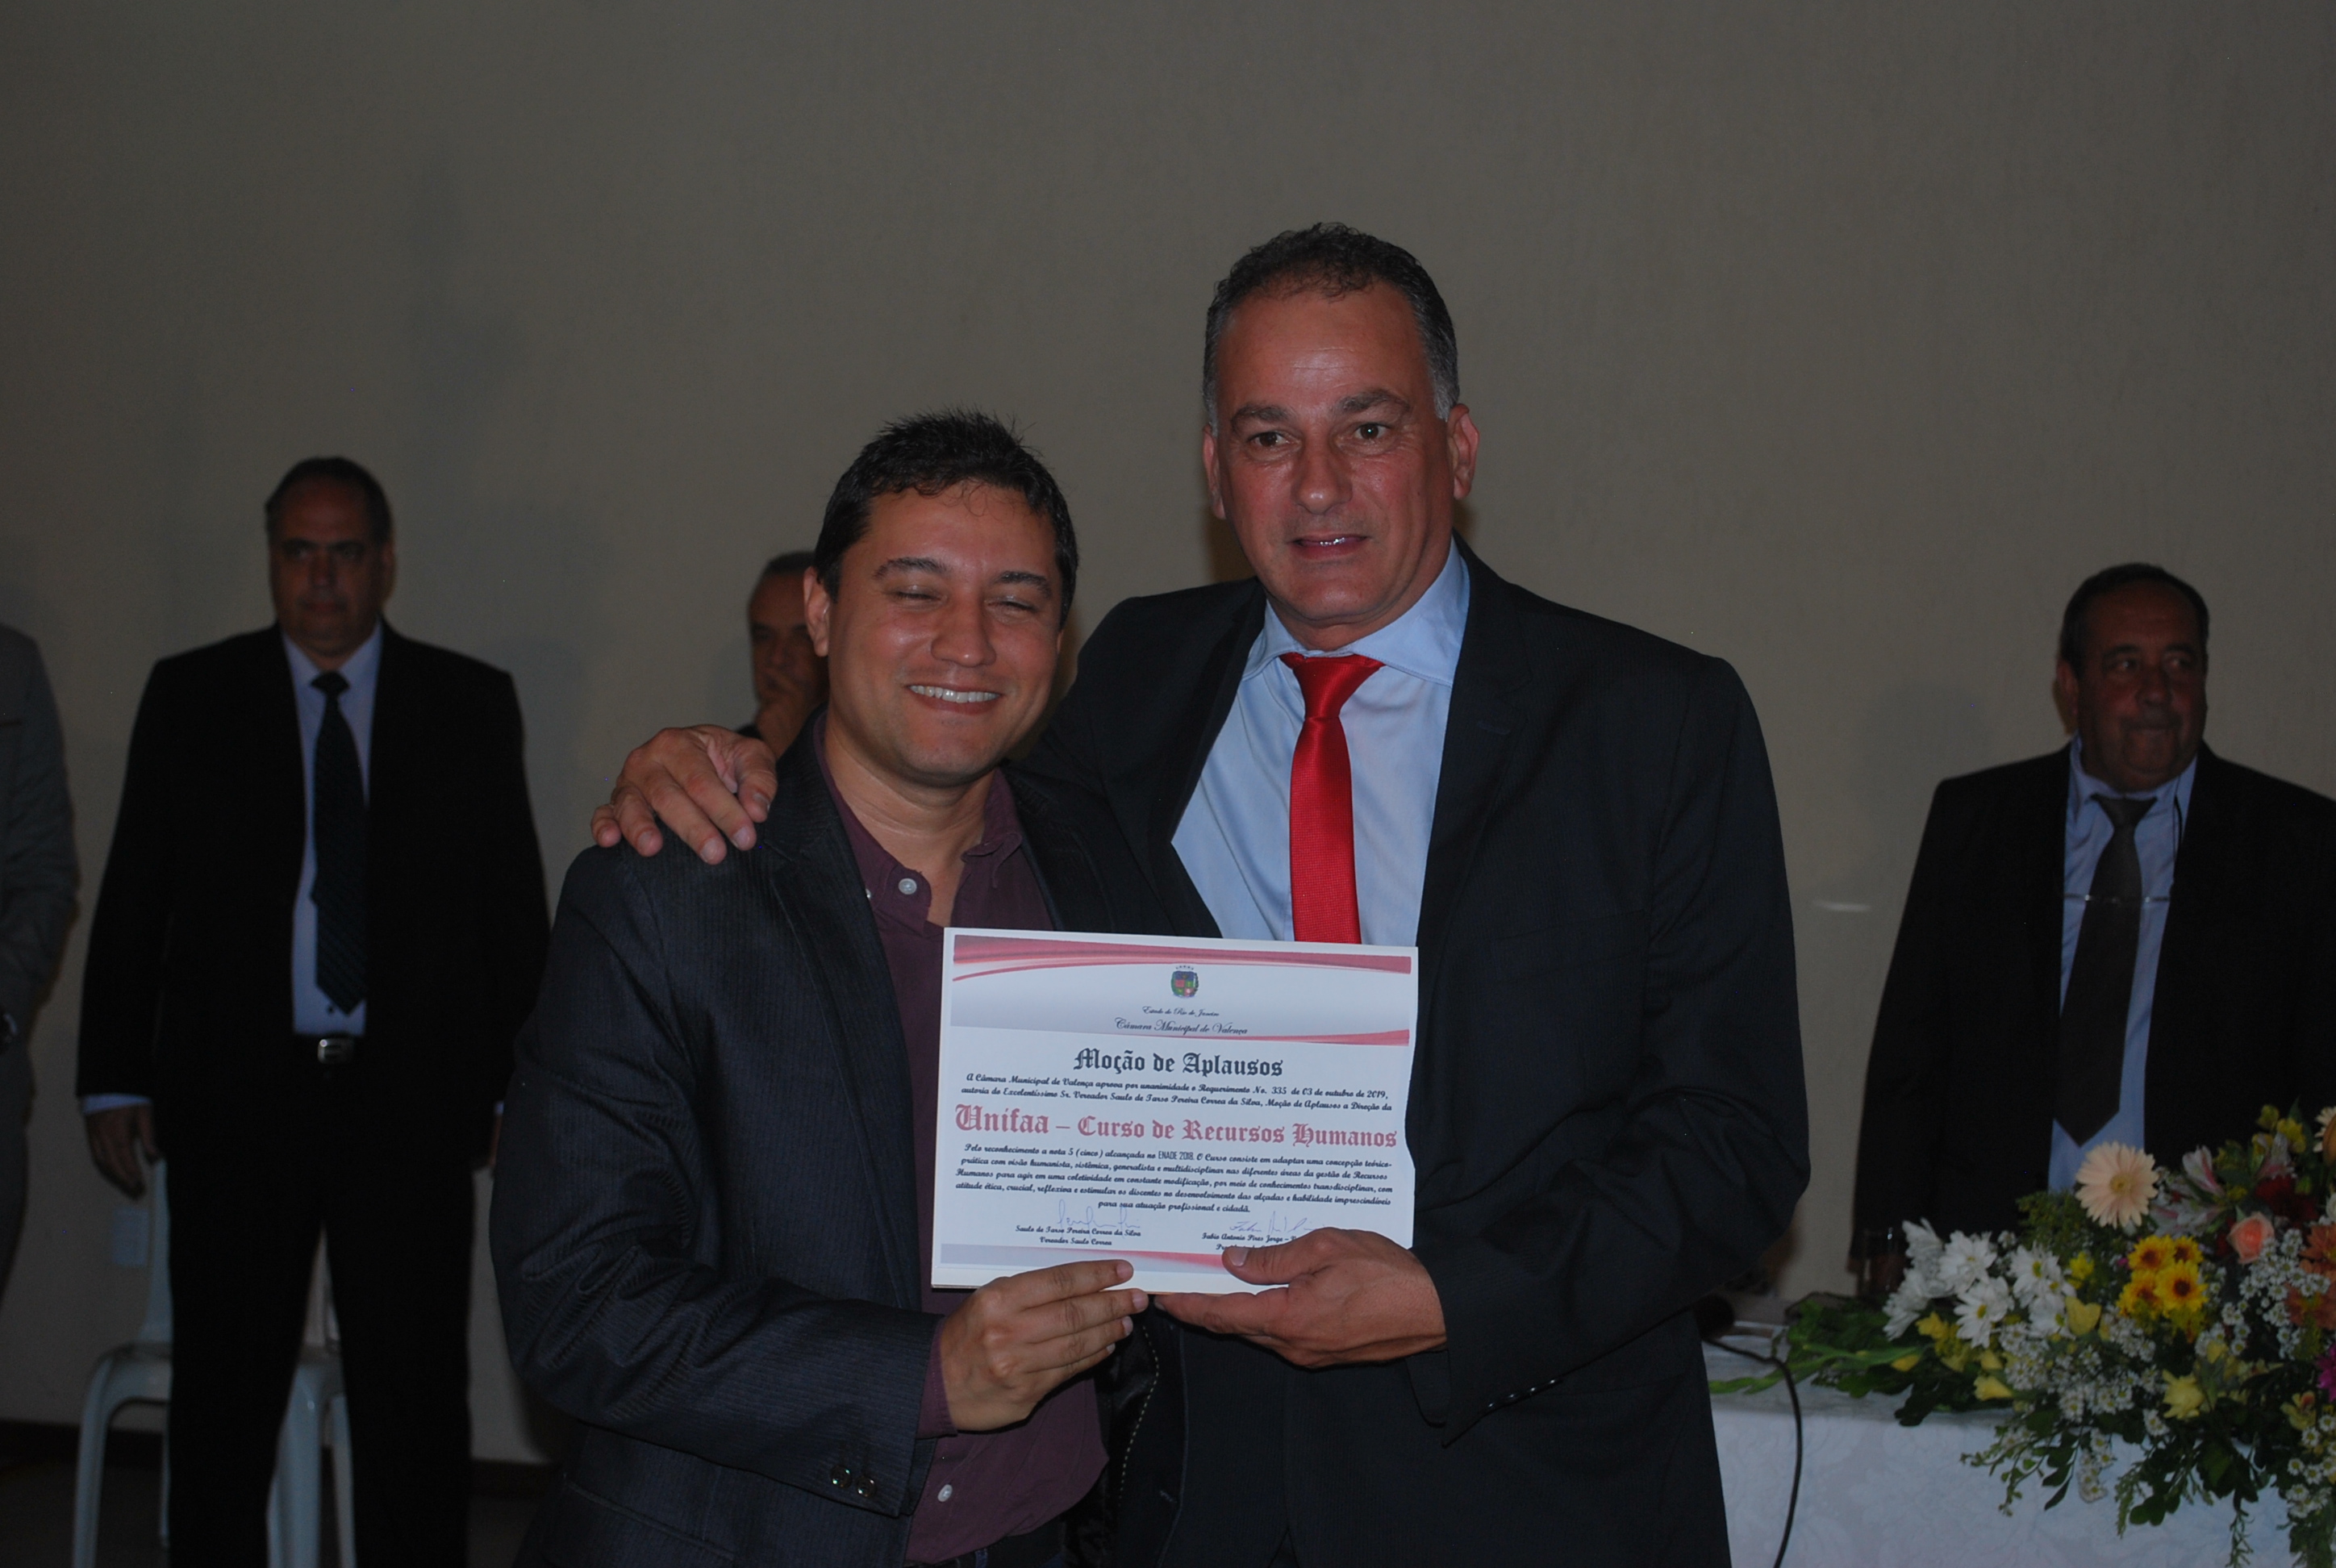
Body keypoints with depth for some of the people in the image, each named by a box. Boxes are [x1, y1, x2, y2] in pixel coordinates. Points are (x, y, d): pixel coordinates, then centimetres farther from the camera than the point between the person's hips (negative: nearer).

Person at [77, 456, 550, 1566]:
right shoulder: (189, 697, 6)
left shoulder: (471, 706, 5)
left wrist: (516, 1084, 0)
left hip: (410, 1099, 0)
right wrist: (115, 1080, 1)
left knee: (414, 1399, 5)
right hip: (236, 1096, 1)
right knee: (223, 1393, 8)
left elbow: (513, 908, 5)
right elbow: (132, 899, 6)